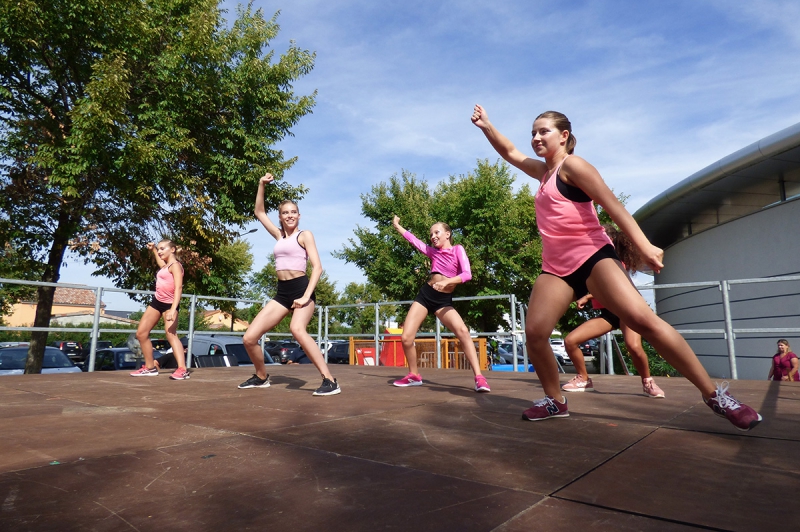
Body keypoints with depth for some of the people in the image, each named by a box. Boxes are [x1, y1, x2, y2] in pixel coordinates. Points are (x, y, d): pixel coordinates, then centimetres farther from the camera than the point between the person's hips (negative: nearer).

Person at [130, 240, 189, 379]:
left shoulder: (175, 265, -13)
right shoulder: (165, 265, 16)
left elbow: (178, 288, -26)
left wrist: (173, 309, -36)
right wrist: (153, 249, 43)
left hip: (169, 303, -10)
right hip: (157, 301, 10)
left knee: (171, 334, -25)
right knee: (141, 333, 10)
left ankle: (182, 370, -34)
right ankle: (150, 367, 20)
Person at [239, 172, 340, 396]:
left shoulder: (304, 235, 3)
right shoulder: (279, 236, 20)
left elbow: (317, 267, -7)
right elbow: (259, 212, 26)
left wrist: (306, 296, -18)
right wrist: (262, 184, 16)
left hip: (301, 288, -7)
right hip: (282, 292, 7)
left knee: (297, 329, -37)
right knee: (249, 338, 1)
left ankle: (330, 381, -34)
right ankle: (261, 377, 26)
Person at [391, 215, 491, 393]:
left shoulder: (458, 250, -2)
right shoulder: (433, 252, 10)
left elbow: (467, 274, -15)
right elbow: (412, 239, 19)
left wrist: (447, 281, -30)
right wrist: (396, 225, 25)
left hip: (444, 300, -4)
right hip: (425, 294, 4)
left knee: (463, 331, -26)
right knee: (406, 338, -5)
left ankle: (479, 377, -22)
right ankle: (414, 376, 17)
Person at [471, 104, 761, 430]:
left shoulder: (572, 165, -2)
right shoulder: (544, 172, 22)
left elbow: (611, 204, -11)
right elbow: (510, 152, 31)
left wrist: (643, 246, -21)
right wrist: (486, 126, 18)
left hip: (592, 257, -7)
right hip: (556, 267, 7)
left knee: (643, 320, -20)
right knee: (534, 332, -11)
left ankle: (714, 395, -8)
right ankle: (555, 401, 7)